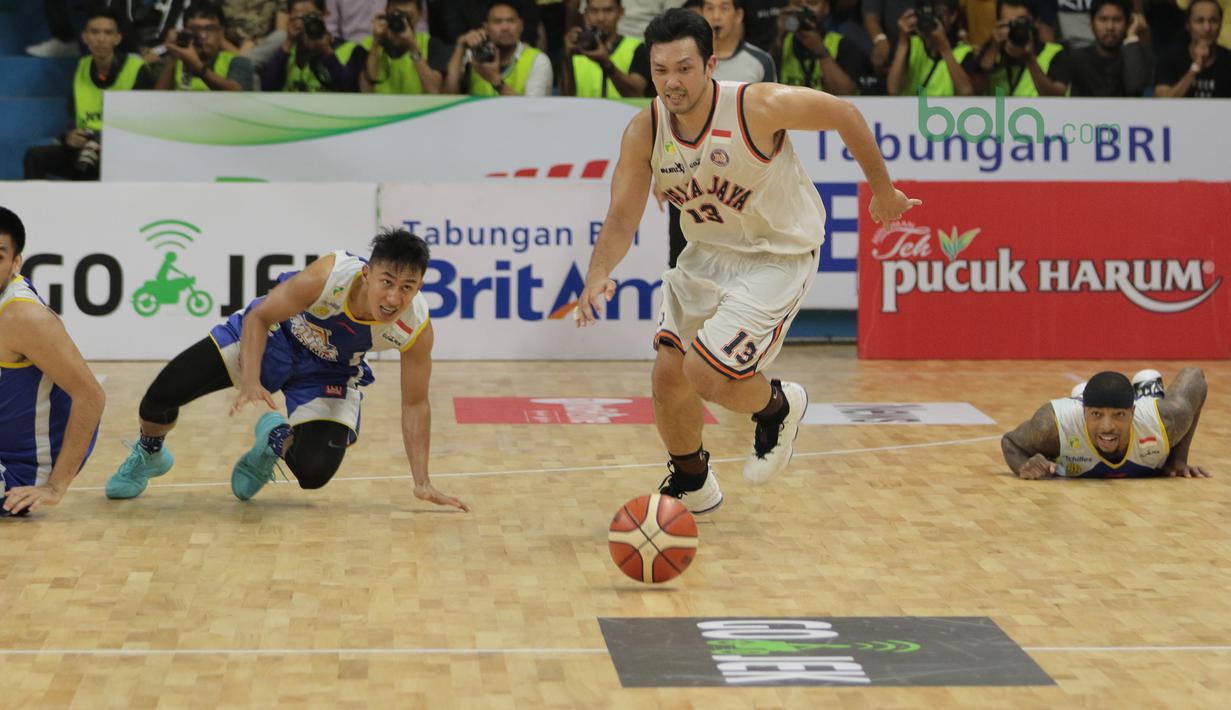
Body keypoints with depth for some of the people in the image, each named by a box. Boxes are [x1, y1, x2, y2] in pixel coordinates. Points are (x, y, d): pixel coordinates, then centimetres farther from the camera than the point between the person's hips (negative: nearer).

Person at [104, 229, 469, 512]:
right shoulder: (329, 276, -37)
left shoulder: (418, 329, -30)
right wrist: (251, 383, -36)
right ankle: (148, 455, 26)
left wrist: (422, 482, -19)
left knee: (313, 473, -21)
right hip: (274, 332, -1)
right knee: (164, 393, -12)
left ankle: (277, 441, 18)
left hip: (330, 370, 1)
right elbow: (258, 318, -23)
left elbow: (415, 404, -16)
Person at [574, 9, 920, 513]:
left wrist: (883, 191, 1)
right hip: (708, 252, 6)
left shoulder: (759, 107, -28)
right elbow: (621, 219, -10)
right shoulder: (644, 132, -14)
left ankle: (778, 406, 16)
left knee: (705, 374, -19)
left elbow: (843, 114, -12)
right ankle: (692, 486, 33)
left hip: (779, 257, -6)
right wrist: (598, 274, -32)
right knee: (667, 375, 4)